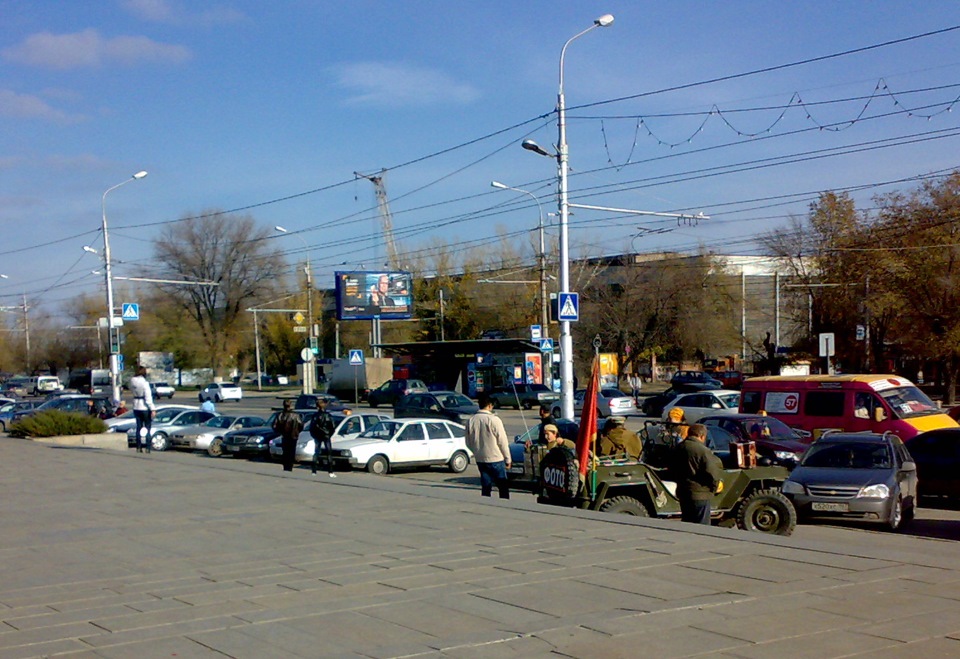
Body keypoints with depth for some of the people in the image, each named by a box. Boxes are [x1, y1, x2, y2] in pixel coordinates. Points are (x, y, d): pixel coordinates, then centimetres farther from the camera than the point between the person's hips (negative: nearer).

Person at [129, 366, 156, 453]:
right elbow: (148, 397, -20)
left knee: (139, 427, 13)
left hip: (136, 407, 5)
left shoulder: (132, 381, -1)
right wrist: (153, 409, -19)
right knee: (147, 428, 4)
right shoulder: (144, 383, -18)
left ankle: (139, 447, 14)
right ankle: (148, 448, 1)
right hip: (145, 407, -5)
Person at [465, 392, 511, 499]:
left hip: (480, 459, 5)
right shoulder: (494, 420, -15)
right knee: (503, 486, 5)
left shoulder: (470, 421, 0)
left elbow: (468, 443, 7)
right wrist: (507, 459, -1)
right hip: (496, 459, -5)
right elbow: (502, 441, -11)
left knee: (485, 487, 12)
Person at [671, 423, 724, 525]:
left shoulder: (678, 448, 8)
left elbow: (672, 471, 17)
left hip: (682, 492, 8)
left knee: (686, 522, 18)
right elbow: (711, 471, -19)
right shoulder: (703, 451, -18)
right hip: (700, 494, -8)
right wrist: (715, 486, -2)